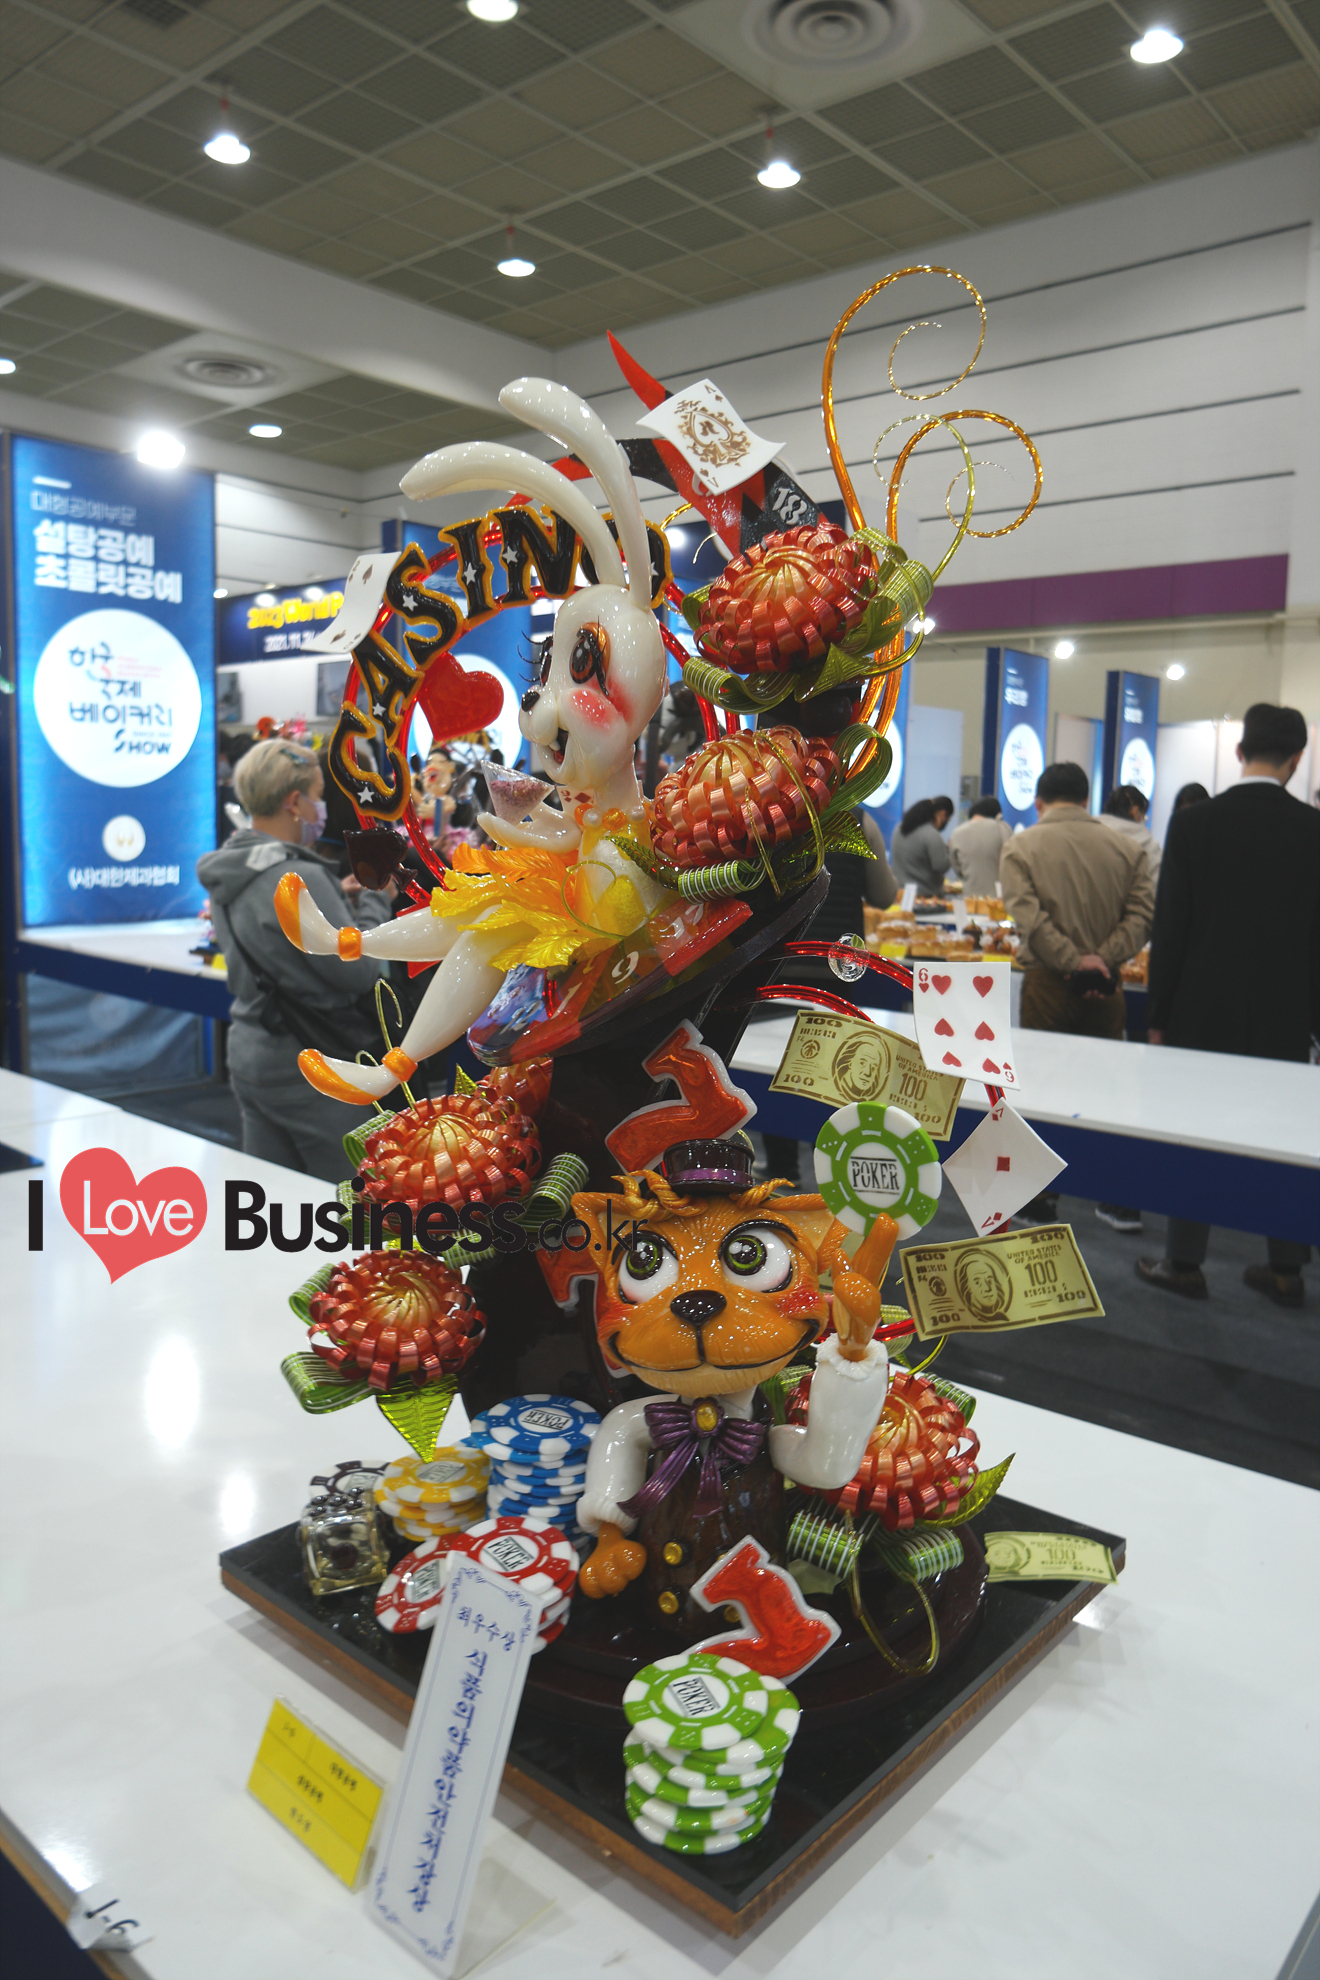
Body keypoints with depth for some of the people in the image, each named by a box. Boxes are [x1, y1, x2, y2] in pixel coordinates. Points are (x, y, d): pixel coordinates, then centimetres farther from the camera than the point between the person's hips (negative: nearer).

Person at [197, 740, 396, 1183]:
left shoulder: (227, 872, 8)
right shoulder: (299, 879, -22)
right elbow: (360, 970, -20)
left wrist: (339, 900, 9)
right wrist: (376, 900, -6)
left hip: (248, 1051, 9)